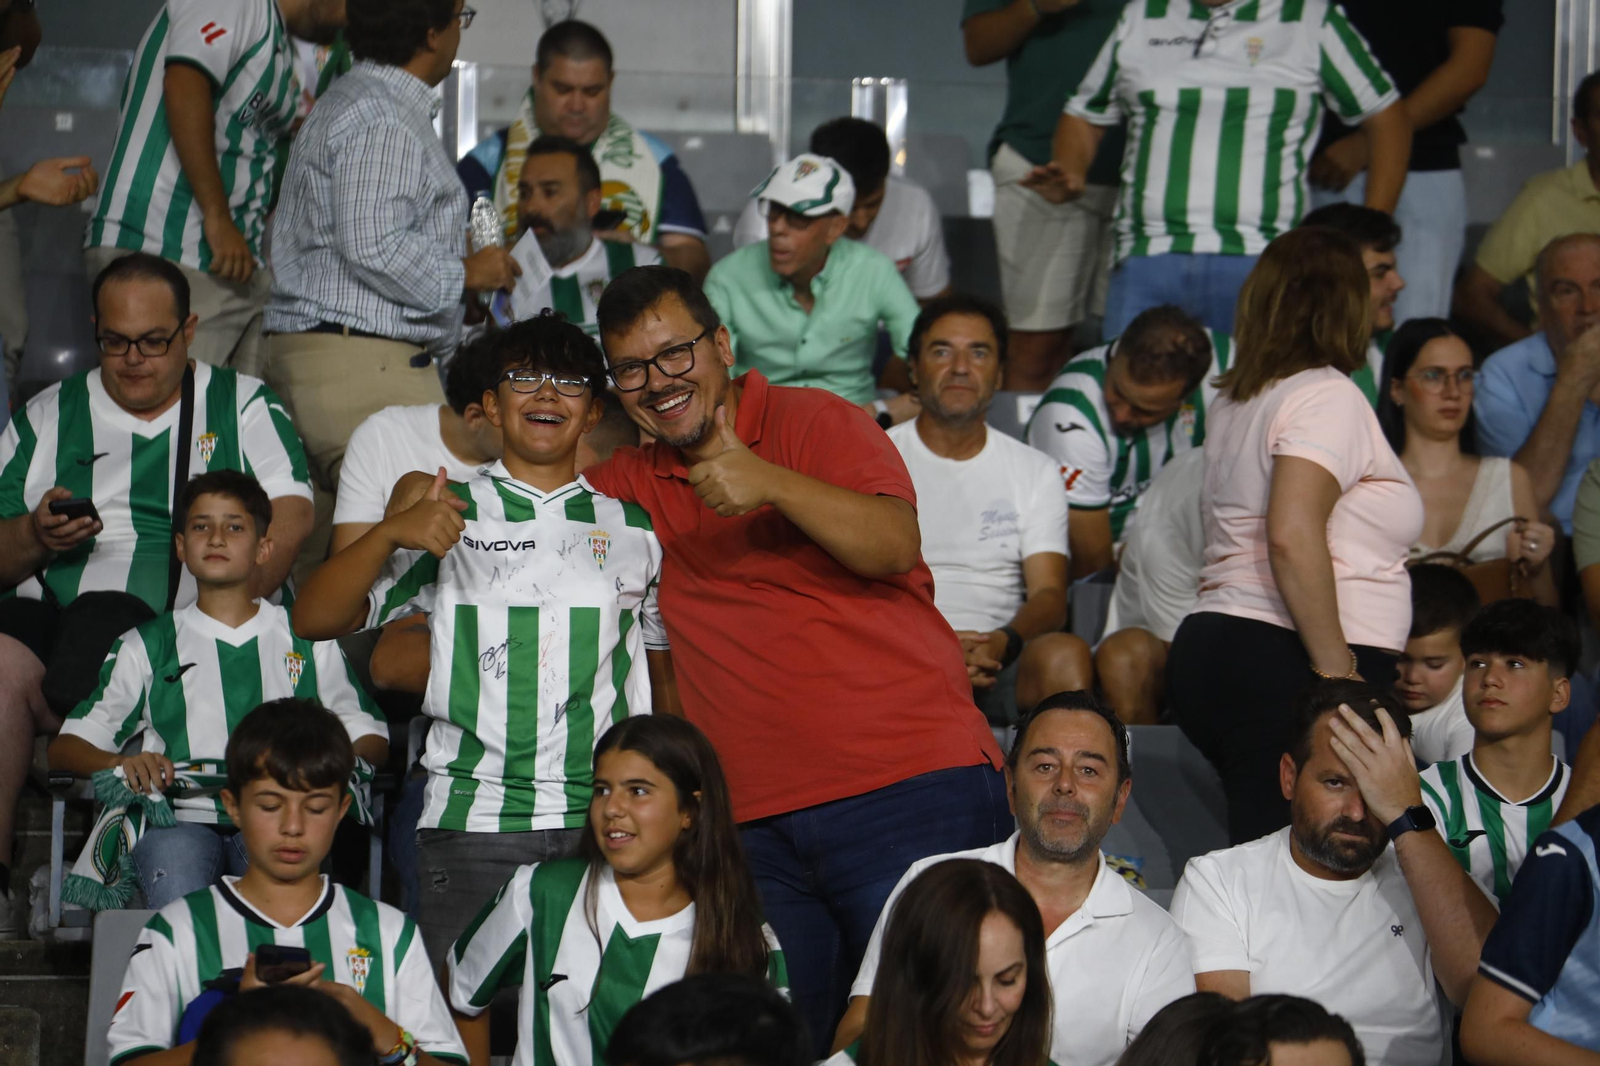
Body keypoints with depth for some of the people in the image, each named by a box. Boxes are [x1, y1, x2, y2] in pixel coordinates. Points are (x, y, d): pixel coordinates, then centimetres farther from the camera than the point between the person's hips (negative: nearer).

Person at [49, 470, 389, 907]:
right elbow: (65, 747, 16)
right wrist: (121, 764, -8)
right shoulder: (147, 647, 22)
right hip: (182, 818, 0)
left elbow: (372, 737, 21)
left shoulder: (307, 641, 23)